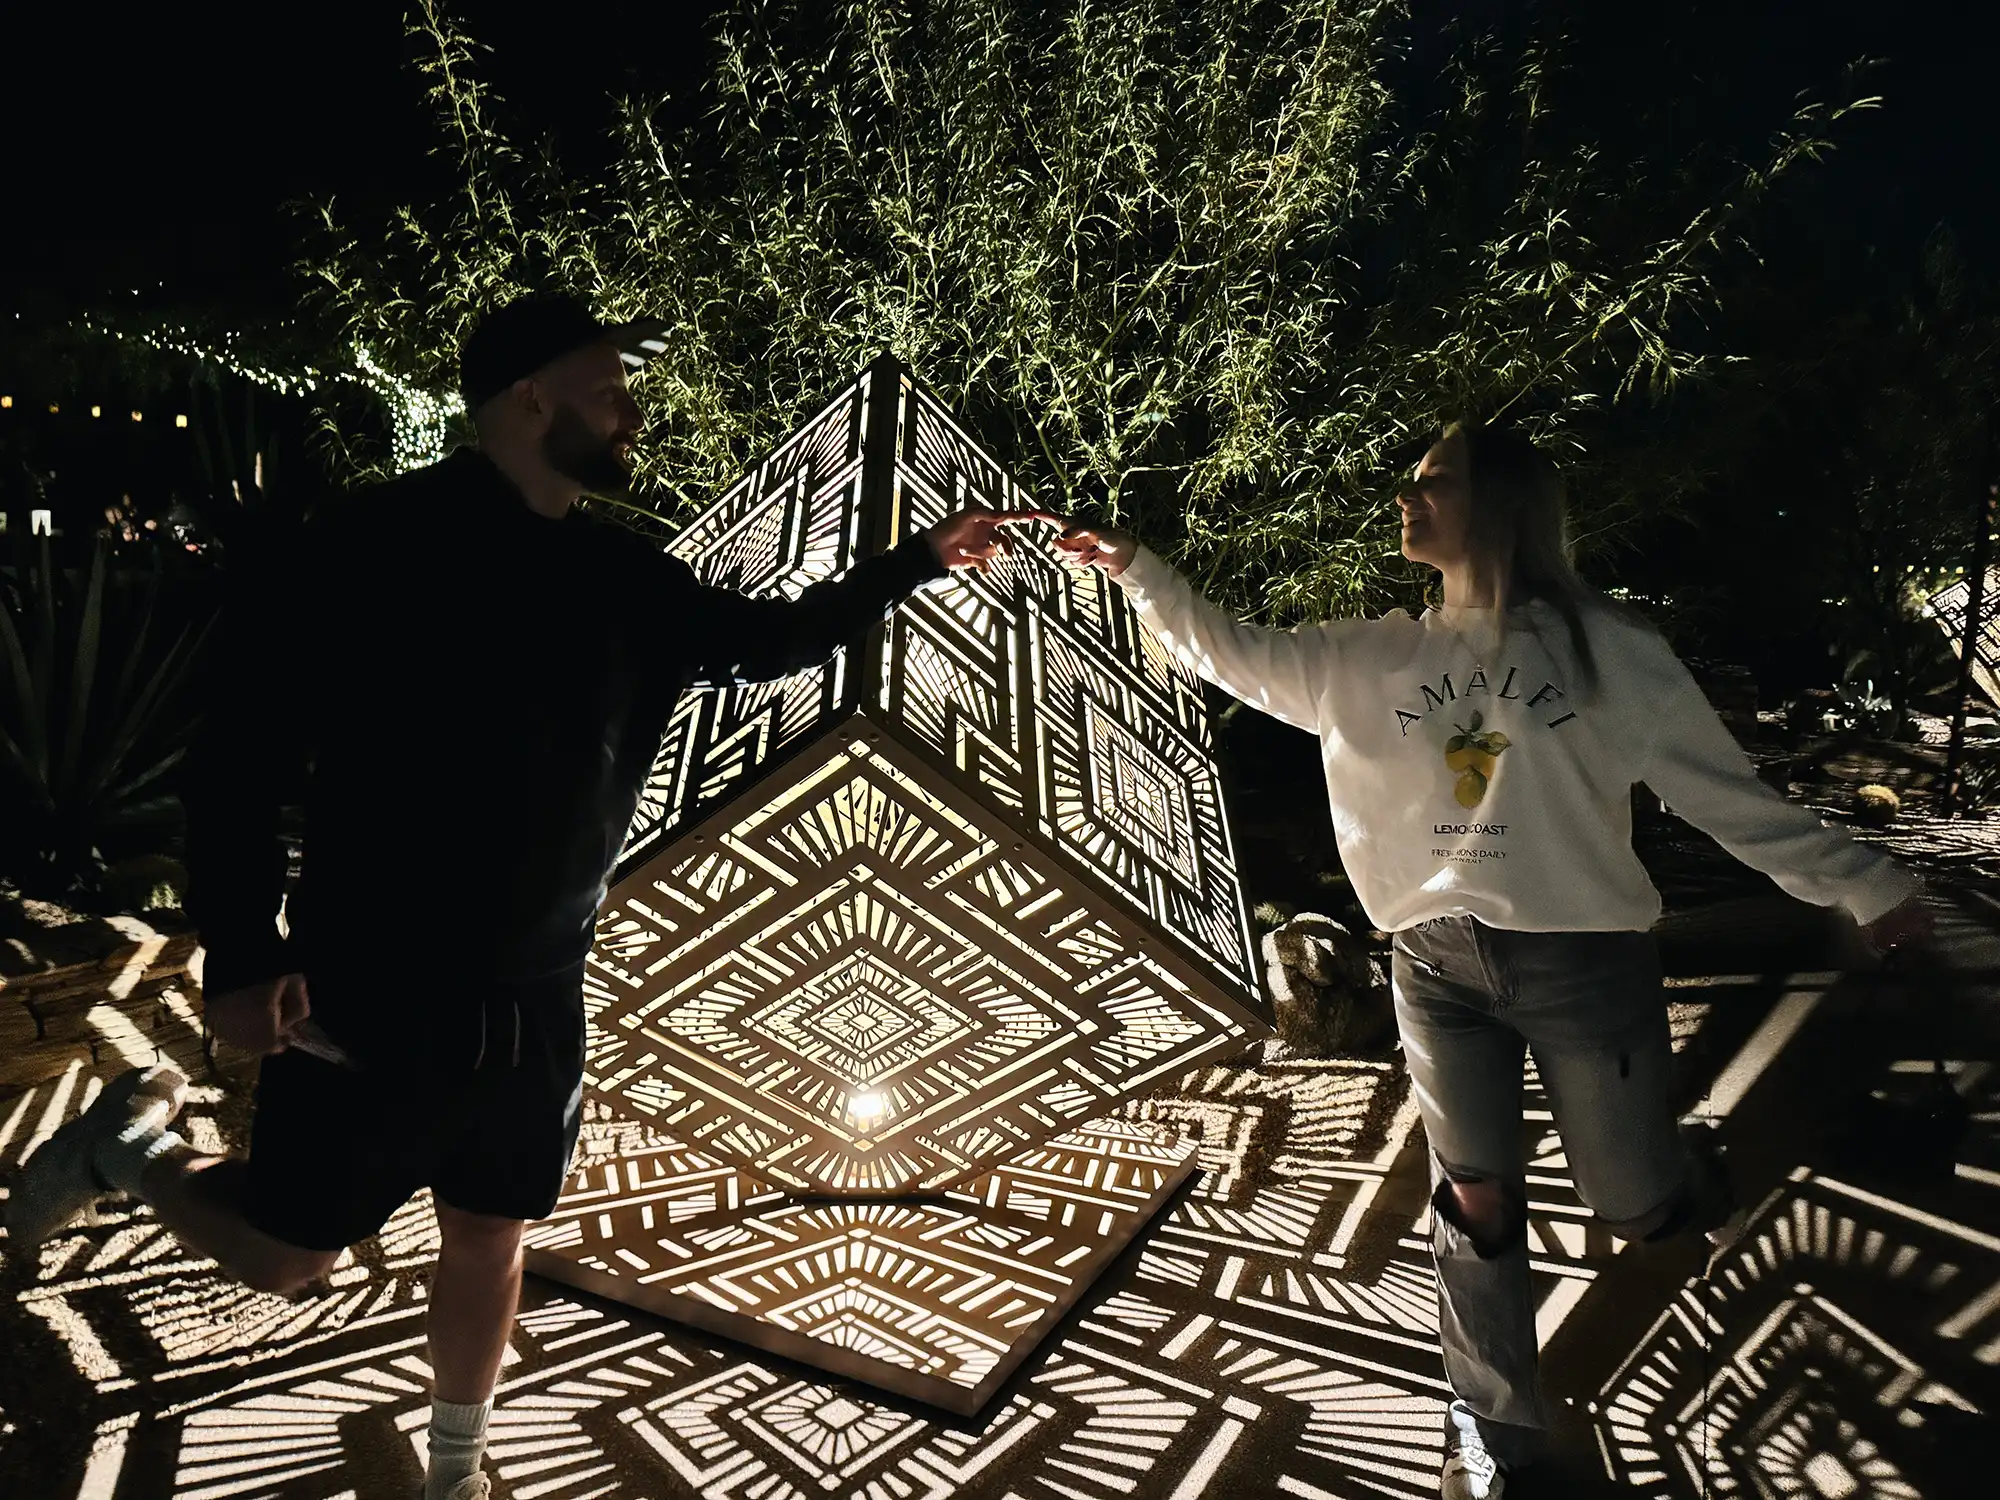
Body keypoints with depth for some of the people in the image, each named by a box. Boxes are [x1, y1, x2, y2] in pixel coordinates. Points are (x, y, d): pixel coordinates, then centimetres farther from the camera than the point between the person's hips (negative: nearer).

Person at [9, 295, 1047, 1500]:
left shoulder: (620, 576, 4)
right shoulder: (378, 547, -14)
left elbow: (766, 639, 14)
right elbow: (244, 747, -12)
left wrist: (923, 561, 13)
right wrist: (243, 956, -16)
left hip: (536, 997, 5)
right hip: (370, 992, -5)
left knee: (492, 1244, 18)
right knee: (282, 1256, 12)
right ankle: (132, 1139, 41)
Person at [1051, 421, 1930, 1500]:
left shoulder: (1604, 643, -2)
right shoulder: (1375, 656, 6)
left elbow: (1721, 787, 2)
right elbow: (1234, 657, 10)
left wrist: (1861, 884, 3)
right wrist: (1137, 570, 6)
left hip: (1585, 956, -2)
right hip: (1438, 965, 2)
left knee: (1637, 1209, 11)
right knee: (1474, 1201, 9)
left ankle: (1692, 1179, 49)